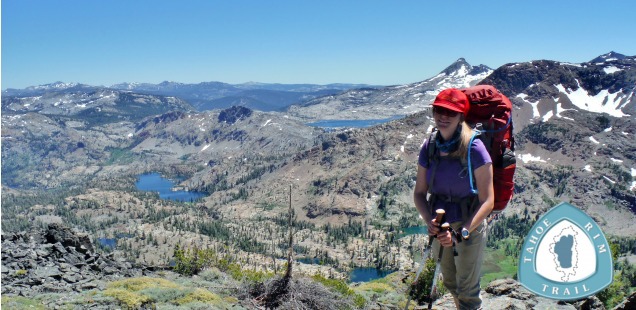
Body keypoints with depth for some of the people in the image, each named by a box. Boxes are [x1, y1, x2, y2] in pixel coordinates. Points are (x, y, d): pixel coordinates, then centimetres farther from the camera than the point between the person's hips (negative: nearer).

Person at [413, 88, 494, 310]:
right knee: (450, 283, 25)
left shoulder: (474, 148, -20)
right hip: (440, 227, 5)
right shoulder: (429, 147, -5)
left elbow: (487, 201, -19)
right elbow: (419, 193, 0)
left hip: (469, 227, -5)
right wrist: (429, 221, -18)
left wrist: (461, 232, -28)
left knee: (466, 291, 7)